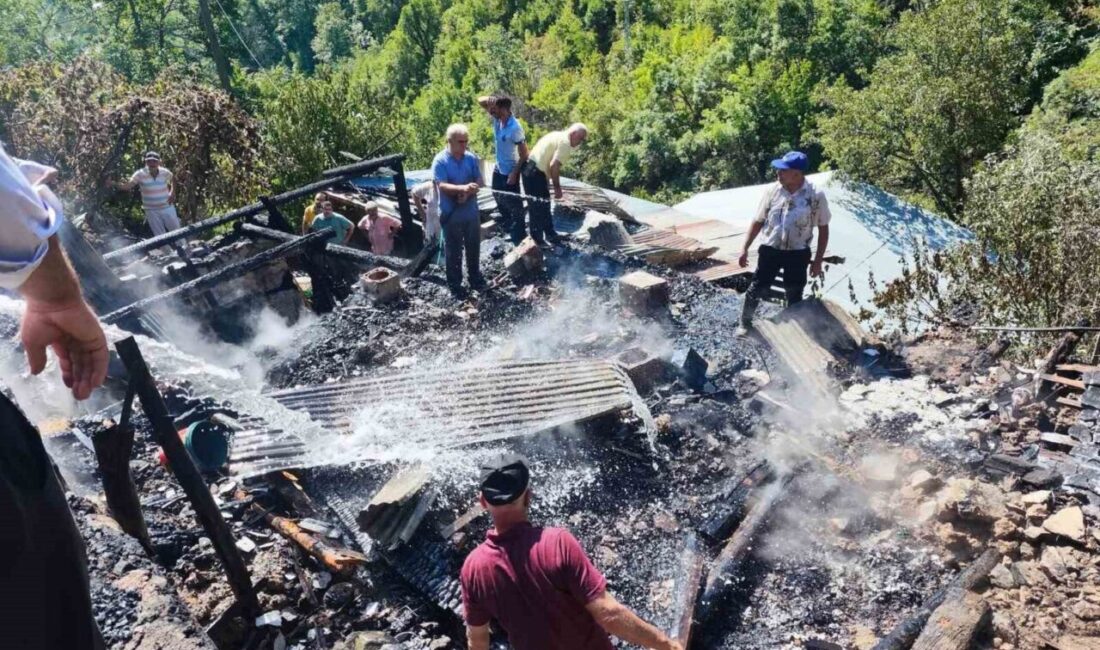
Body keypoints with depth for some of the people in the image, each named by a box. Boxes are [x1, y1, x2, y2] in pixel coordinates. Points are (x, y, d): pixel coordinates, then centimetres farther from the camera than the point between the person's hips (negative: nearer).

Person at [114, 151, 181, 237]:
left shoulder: (165, 172, -8)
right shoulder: (140, 174, -12)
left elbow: (173, 179, 13)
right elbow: (128, 186, -19)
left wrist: (172, 193, -1)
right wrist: (114, 184, -36)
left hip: (167, 208, 1)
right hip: (151, 211, -1)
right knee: (160, 236, 9)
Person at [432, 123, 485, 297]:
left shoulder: (472, 158, 0)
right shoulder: (440, 160, -12)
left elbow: (479, 182, 0)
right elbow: (442, 186, -21)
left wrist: (468, 193, -20)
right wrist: (463, 187, -36)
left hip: (471, 212, 4)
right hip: (451, 214, -4)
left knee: (474, 248, 16)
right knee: (453, 251, 8)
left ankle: (475, 278, 35)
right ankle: (454, 285, 20)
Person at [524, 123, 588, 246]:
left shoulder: (558, 136, 18)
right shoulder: (565, 143, -13)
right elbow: (554, 166, -21)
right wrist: (557, 187, -11)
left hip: (531, 169, 10)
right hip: (536, 173, -10)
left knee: (543, 205, 19)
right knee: (538, 207, -1)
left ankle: (549, 234, 30)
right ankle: (538, 240, 7)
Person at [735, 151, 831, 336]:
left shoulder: (816, 196, -13)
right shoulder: (773, 191, -7)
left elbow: (823, 229, -3)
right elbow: (758, 221, 3)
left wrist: (817, 261, -4)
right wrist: (745, 248, 0)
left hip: (798, 253, -1)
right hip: (770, 249, 1)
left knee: (794, 296, 12)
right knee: (756, 289, 8)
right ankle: (745, 323, 30)